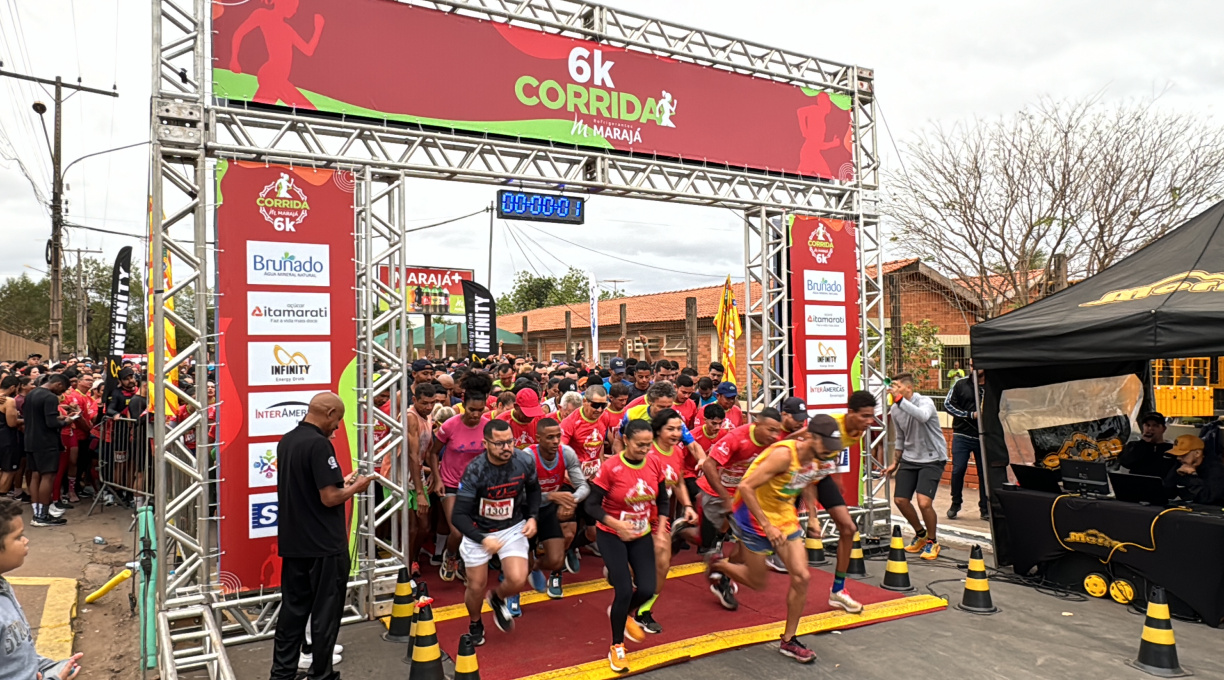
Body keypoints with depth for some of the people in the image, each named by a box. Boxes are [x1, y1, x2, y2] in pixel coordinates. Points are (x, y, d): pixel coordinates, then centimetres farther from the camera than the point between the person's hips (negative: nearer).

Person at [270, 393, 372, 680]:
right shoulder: (319, 444, -21)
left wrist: (341, 482, 15)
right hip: (324, 545, -8)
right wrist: (355, 487, -5)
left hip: (293, 543, 8)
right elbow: (329, 498, -23)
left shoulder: (286, 441, 7)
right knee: (325, 613, 6)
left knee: (293, 609, 15)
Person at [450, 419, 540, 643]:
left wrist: (532, 517, -7)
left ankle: (497, 598, 23)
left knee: (517, 581, -14)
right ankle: (475, 625, 38)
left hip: (513, 527, 2)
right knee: (477, 586, 5)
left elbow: (533, 489, 6)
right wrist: (482, 540, -39)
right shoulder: (475, 471, -27)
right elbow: (458, 516, -27)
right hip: (478, 531, -2)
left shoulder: (525, 461, -18)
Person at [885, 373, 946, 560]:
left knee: (924, 502, -18)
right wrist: (895, 463, 18)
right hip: (909, 459, 7)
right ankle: (921, 534, 30)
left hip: (932, 459, -7)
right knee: (900, 500, 3)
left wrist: (899, 399, -46)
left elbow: (922, 416, -43)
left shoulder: (925, 401, -17)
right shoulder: (895, 410, 2)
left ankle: (932, 541, 9)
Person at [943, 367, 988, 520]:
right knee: (958, 470, -2)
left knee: (984, 473, 5)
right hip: (962, 436, 0)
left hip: (983, 437, 1)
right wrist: (971, 415, -8)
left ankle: (985, 508, 18)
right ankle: (956, 503, 18)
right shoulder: (961, 384, 2)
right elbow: (948, 404, 0)